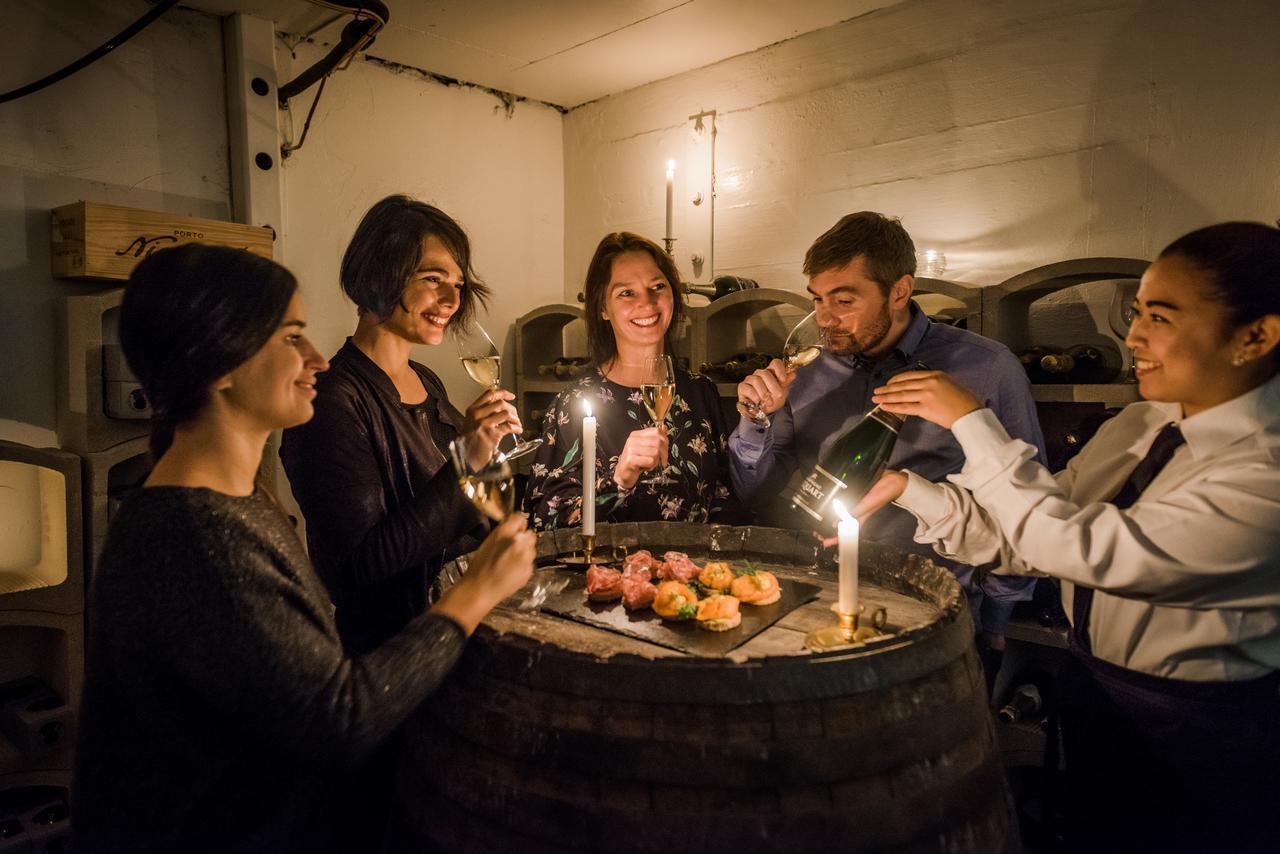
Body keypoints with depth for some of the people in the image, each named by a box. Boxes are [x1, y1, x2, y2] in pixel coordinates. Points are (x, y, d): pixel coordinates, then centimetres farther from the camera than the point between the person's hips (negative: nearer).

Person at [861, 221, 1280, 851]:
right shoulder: (1139, 426, -2)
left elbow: (1080, 547, -33)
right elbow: (1029, 535, -3)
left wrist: (973, 421, -30)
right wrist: (907, 487, -13)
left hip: (1192, 741, -6)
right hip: (1091, 696, 6)